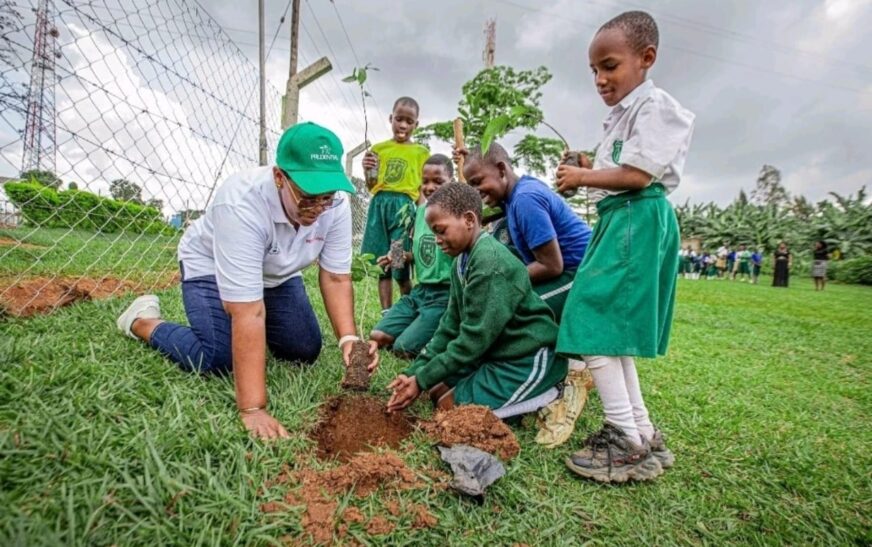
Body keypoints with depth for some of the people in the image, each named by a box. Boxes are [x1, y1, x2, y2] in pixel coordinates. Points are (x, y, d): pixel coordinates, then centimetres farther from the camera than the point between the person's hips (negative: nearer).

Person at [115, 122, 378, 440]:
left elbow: (336, 277, -19)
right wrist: (252, 409, -44)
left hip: (277, 273, 5)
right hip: (211, 265, -5)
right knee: (216, 360, -20)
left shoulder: (336, 204, -26)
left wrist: (348, 338, -36)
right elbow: (249, 314, -44)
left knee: (306, 352, -2)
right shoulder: (241, 203, -41)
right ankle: (143, 321, 9)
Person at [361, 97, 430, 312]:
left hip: (404, 206, -2)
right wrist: (368, 170, -8)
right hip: (379, 205, 3)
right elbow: (372, 186, 12)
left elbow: (423, 189, 7)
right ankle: (386, 315, 11)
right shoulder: (379, 148, 13)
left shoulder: (421, 152, 9)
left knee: (401, 266, -5)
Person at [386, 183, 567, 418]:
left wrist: (422, 380, -17)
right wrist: (414, 372, -3)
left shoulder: (490, 262, -26)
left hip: (530, 357, -9)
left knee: (451, 406, -10)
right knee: (438, 390, 8)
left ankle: (544, 399, 0)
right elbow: (450, 325, 4)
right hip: (499, 352, 9)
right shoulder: (462, 262, 3)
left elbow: (475, 338, -25)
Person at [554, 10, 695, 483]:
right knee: (611, 330, 10)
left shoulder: (655, 106, -7)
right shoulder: (620, 116, 23)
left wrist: (583, 177, -6)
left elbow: (636, 176, -18)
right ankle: (642, 433, 18)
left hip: (637, 221, -10)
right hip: (616, 220, 10)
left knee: (594, 323, -15)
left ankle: (628, 443, -5)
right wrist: (587, 170, 7)